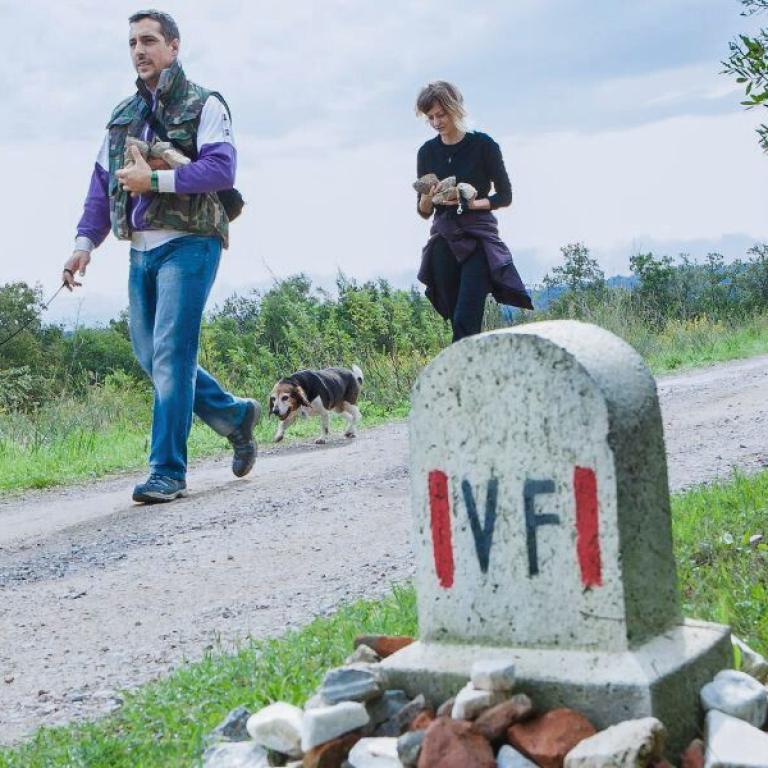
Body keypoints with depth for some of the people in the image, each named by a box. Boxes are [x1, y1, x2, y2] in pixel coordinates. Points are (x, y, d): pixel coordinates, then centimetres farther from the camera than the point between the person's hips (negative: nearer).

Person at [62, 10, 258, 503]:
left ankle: (168, 472, -9)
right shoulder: (122, 116, 18)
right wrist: (86, 241, 5)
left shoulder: (204, 106, -1)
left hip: (189, 245, -7)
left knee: (170, 354, -13)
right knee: (150, 356, 9)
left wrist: (154, 178, -20)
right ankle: (235, 415, 28)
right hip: (141, 250, 7)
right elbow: (102, 183, 17)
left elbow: (222, 169, -15)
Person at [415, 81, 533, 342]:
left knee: (465, 321, -16)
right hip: (444, 240, 4)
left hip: (479, 237, -4)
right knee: (458, 322, 1)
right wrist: (426, 199, -11)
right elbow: (424, 212, 12)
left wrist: (472, 203, -15)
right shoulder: (427, 152, 9)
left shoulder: (483, 145, -1)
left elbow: (505, 196, 3)